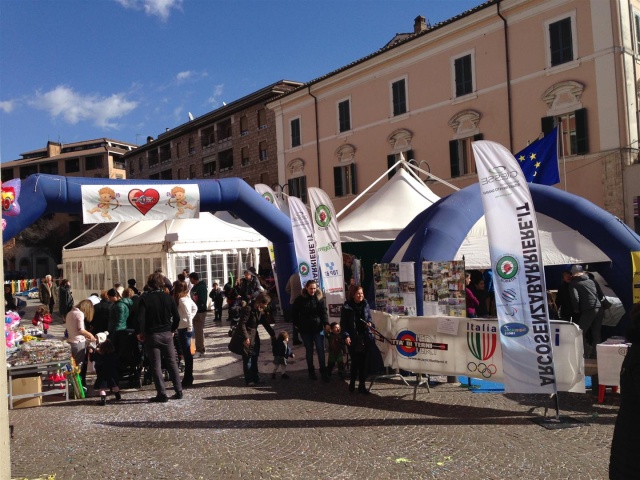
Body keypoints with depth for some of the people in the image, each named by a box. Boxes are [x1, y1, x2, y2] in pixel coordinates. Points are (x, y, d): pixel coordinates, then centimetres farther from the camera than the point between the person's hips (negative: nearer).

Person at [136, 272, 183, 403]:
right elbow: (177, 317, 0)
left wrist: (140, 333, -2)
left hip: (151, 335, -3)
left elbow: (140, 319, -16)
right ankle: (179, 391, 13)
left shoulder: (145, 298, -10)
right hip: (167, 334, 3)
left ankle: (162, 394, 3)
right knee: (172, 362, 11)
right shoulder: (168, 297, 0)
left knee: (156, 366, 3)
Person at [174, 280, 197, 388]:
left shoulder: (182, 300, -17)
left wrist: (189, 327, -16)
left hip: (184, 329, -9)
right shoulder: (186, 298, 9)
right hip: (185, 328, 9)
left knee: (187, 354, -3)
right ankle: (188, 378, 24)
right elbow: (195, 308, 19)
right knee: (187, 354, 15)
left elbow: (188, 314, -23)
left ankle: (187, 381, 4)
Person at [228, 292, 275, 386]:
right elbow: (242, 324, -22)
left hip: (254, 337, 8)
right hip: (245, 338, -8)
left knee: (254, 358, 11)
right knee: (247, 359, -2)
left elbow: (265, 324, 13)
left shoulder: (260, 311, 5)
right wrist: (245, 337, -25)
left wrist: (273, 335, 12)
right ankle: (249, 380, 6)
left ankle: (256, 378, 20)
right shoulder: (248, 309, -20)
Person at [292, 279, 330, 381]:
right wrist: (297, 325, 0)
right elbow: (295, 313, 5)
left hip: (317, 328, 0)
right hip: (305, 329, 0)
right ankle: (311, 371, 23)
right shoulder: (300, 299, -3)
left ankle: (323, 371, 8)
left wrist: (326, 323, -19)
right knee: (309, 351, 10)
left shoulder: (320, 298, -2)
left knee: (320, 350, -2)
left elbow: (323, 312, -6)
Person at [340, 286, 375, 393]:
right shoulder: (347, 307, -5)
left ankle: (362, 385, 12)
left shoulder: (366, 305, 7)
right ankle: (352, 382, 21)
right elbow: (343, 323, -4)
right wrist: (346, 336, -15)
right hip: (353, 338, -4)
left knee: (364, 361, 3)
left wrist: (370, 323, -4)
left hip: (365, 337, 4)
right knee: (355, 361, -1)